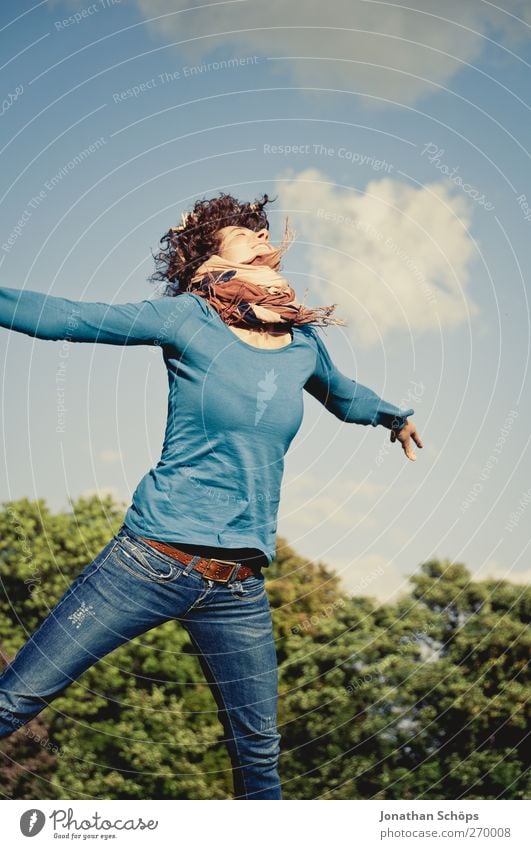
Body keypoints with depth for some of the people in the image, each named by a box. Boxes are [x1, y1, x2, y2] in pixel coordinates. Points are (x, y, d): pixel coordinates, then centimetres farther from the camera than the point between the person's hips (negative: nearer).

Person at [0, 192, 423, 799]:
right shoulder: (188, 318, -4)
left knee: (259, 756, 12)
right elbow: (61, 316, -4)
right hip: (151, 562, -4)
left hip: (239, 591, 4)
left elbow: (343, 393, 32)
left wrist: (392, 416, 46)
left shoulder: (304, 342, 9)